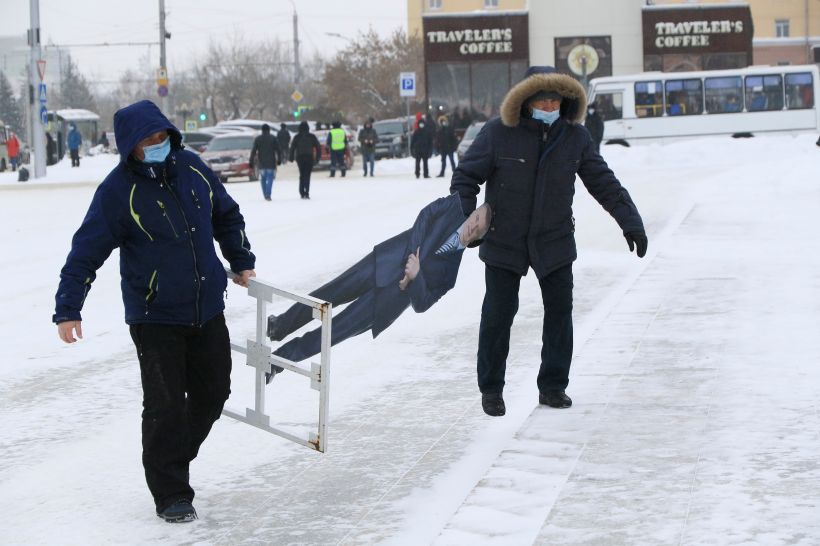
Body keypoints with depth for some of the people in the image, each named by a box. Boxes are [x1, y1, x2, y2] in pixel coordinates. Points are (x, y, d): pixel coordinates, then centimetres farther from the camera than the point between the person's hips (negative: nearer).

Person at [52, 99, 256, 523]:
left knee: (212, 393, 14)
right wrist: (67, 310, -18)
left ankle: (173, 458, 35)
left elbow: (226, 215, 19)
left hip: (207, 311, 6)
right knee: (165, 406, -5)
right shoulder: (119, 190, -14)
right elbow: (86, 252, -14)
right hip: (155, 317, -6)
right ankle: (171, 494, 7)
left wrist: (241, 263, 24)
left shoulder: (192, 168, 1)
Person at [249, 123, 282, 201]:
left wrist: (251, 162, 4)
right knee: (270, 179, -4)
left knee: (263, 179, 12)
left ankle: (265, 195, 14)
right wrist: (279, 160, 8)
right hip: (271, 163, -1)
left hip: (261, 163, 1)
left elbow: (253, 151, 1)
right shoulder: (273, 138, 1)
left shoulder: (257, 139, 4)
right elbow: (278, 150, 0)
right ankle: (268, 195, -17)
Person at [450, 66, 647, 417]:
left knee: (560, 310, 5)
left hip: (554, 240, 3)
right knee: (498, 315, 1)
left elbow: (604, 183, 1)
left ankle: (553, 386, 18)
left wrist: (630, 222, -4)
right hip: (503, 240, -3)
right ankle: (491, 389, 15)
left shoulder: (575, 138, -4)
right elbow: (466, 177, -8)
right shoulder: (498, 134, -13)